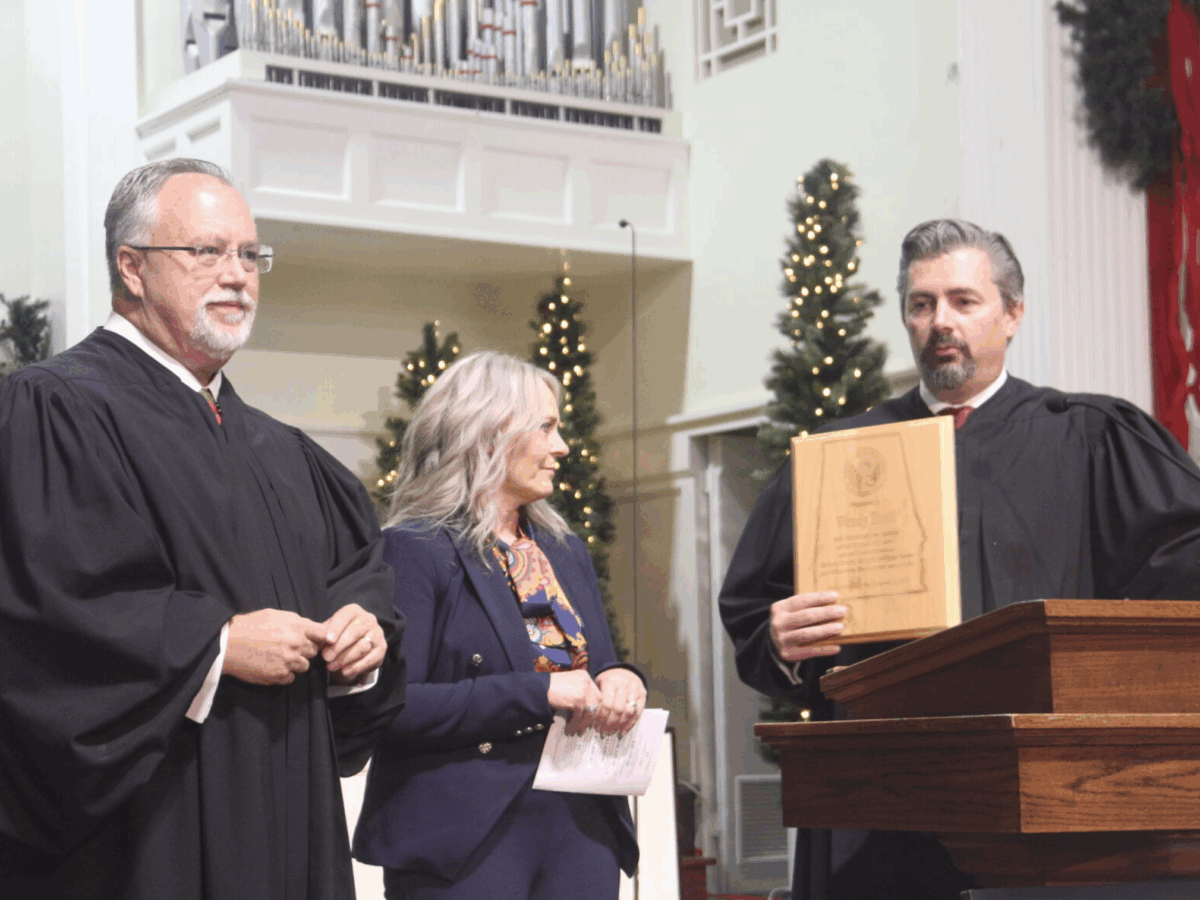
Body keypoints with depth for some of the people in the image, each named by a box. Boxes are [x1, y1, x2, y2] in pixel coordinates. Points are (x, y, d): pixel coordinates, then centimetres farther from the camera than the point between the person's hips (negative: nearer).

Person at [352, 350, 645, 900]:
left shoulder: (567, 554, 18)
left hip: (581, 829, 7)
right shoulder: (416, 551, -6)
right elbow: (392, 706, -15)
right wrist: (537, 692, -19)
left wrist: (619, 681, -2)